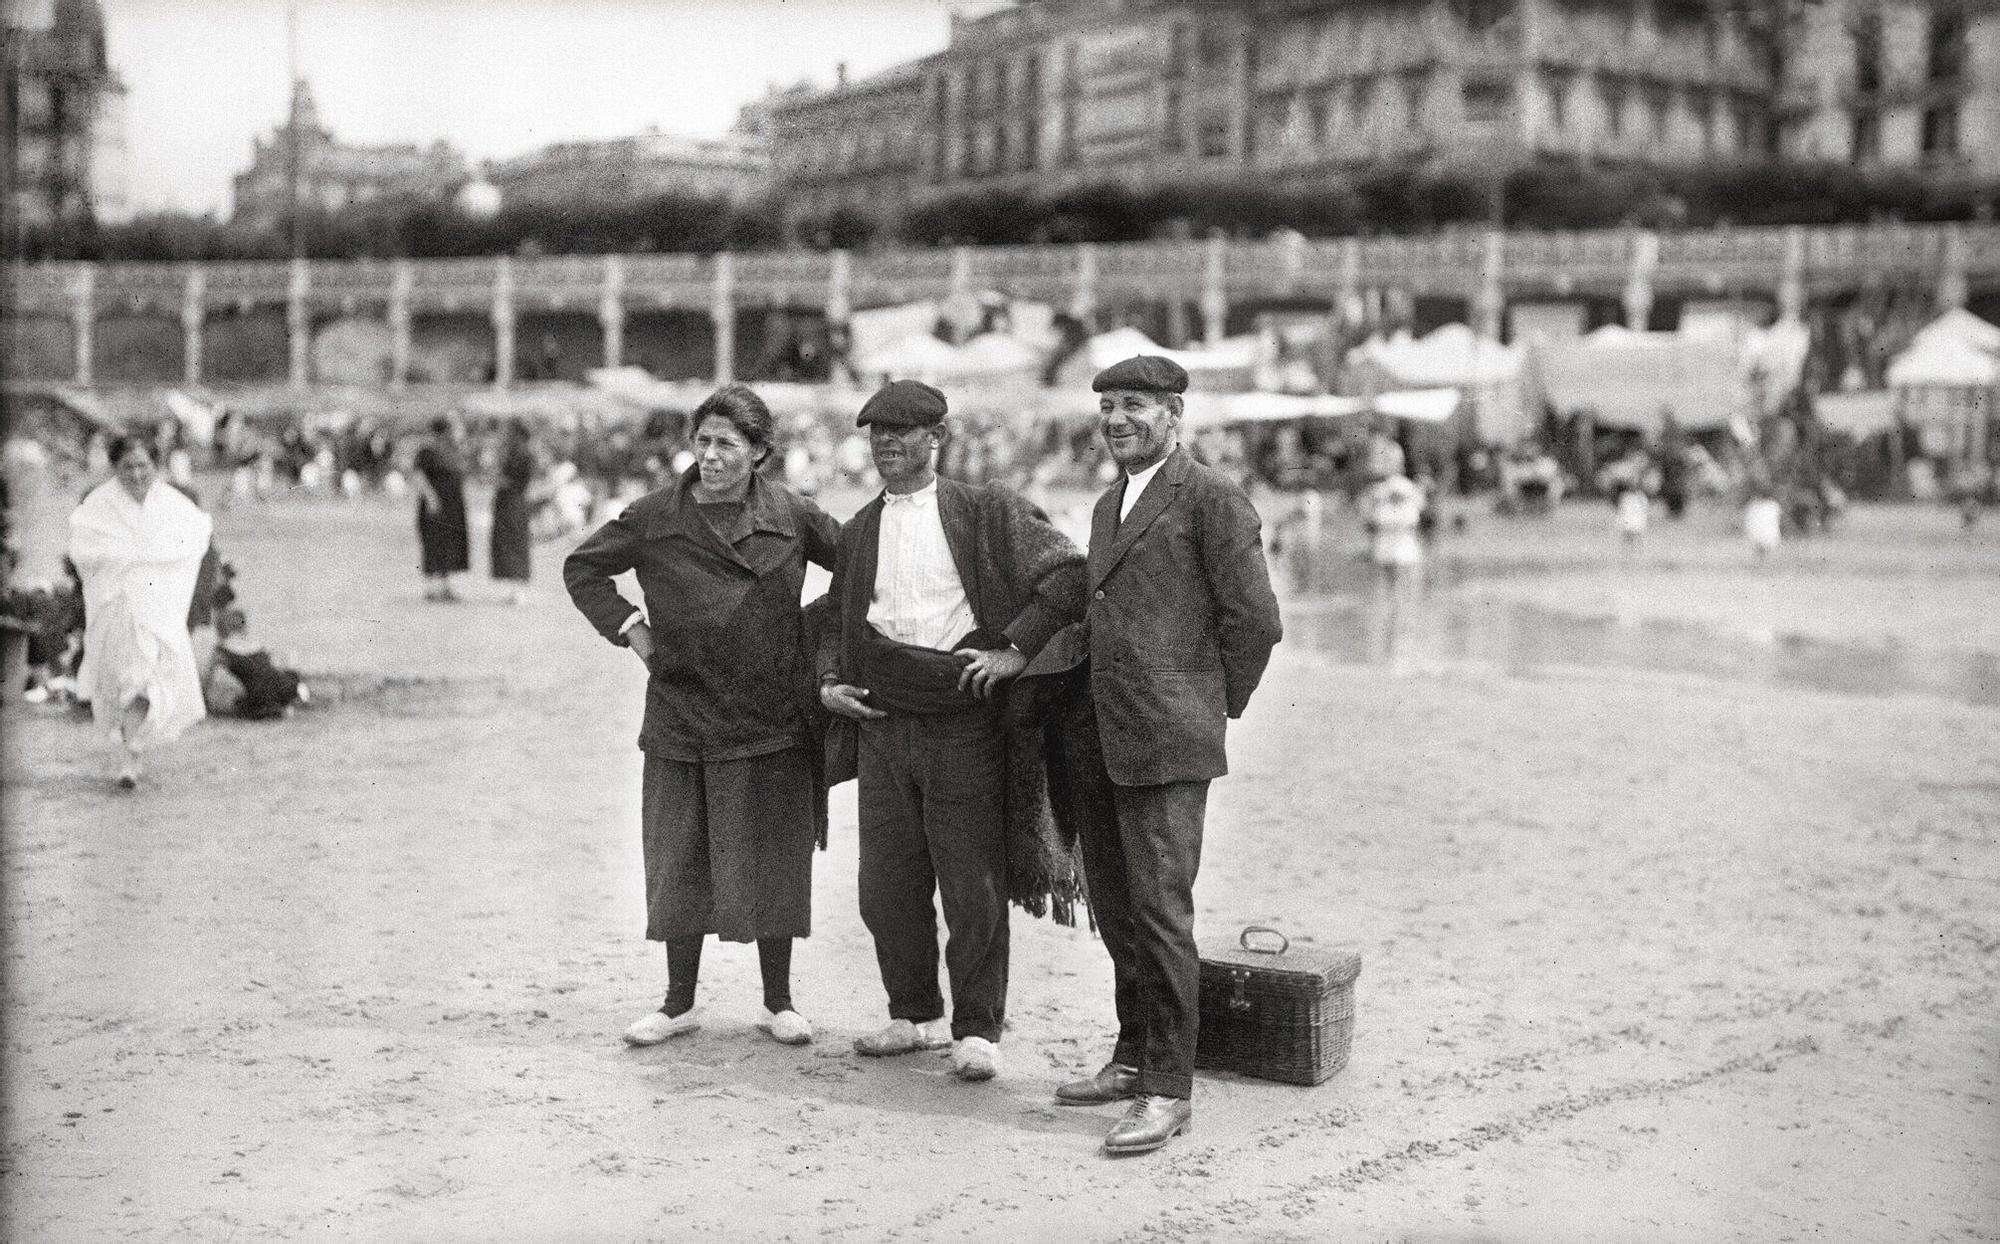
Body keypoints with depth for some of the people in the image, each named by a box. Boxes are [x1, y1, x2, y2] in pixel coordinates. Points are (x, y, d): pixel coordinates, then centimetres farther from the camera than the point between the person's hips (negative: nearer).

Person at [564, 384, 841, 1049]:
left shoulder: (791, 515, -1)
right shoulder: (655, 515, 0)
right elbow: (581, 568, 12)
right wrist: (631, 628, 2)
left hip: (771, 717, -1)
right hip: (682, 714, 1)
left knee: (771, 863, 5)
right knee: (680, 862, 6)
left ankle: (778, 1001, 18)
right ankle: (680, 1003, 20)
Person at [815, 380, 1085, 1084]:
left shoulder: (986, 511, 0)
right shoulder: (858, 531, 16)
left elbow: (1068, 572, -6)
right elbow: (836, 618, 26)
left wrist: (1017, 649, -12)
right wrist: (829, 680, 8)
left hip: (966, 722, -5)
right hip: (882, 723, 5)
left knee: (972, 885, -1)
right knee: (886, 886, 8)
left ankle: (977, 1031, 11)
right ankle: (915, 1015, 25)